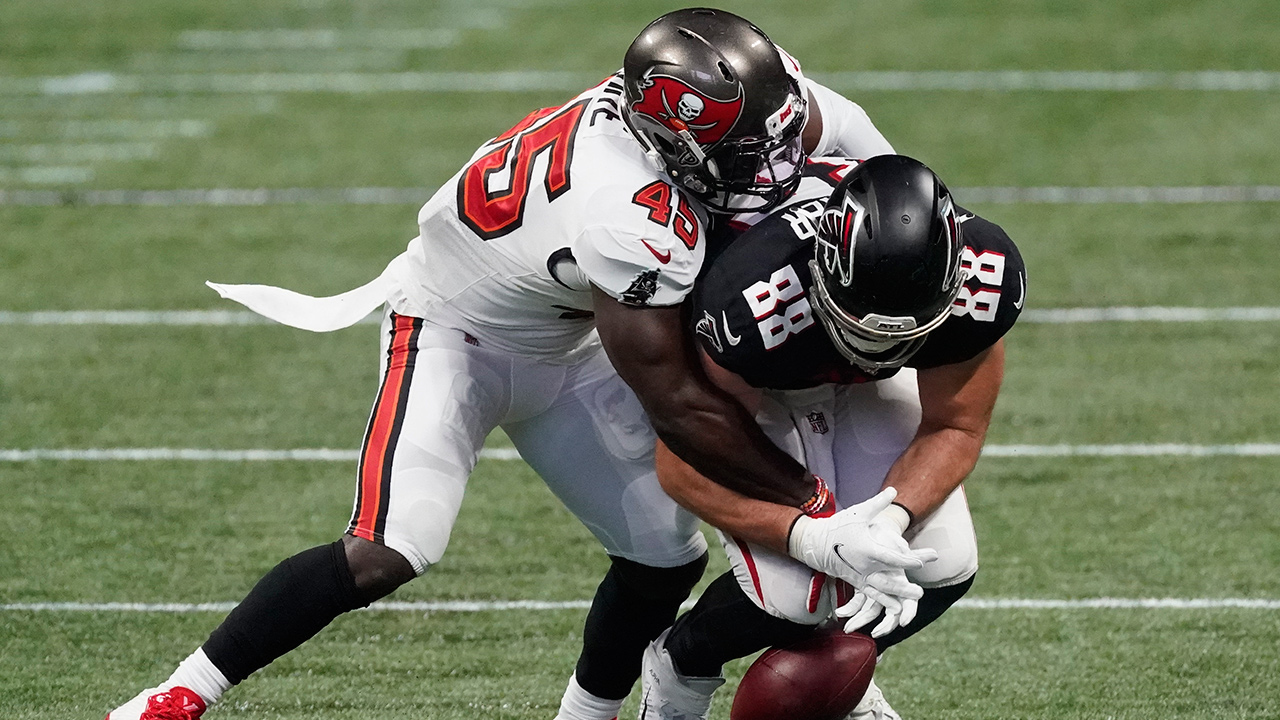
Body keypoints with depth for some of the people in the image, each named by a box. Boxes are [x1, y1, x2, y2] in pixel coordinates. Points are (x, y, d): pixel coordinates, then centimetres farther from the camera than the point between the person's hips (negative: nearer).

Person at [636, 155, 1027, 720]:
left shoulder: (985, 283, -33)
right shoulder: (750, 307, -44)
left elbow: (953, 429, -16)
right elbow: (689, 469, -31)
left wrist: (891, 520, -35)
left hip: (863, 391, 4)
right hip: (752, 384, -4)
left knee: (941, 568, -12)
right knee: (796, 592, -21)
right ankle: (679, 666, 13)